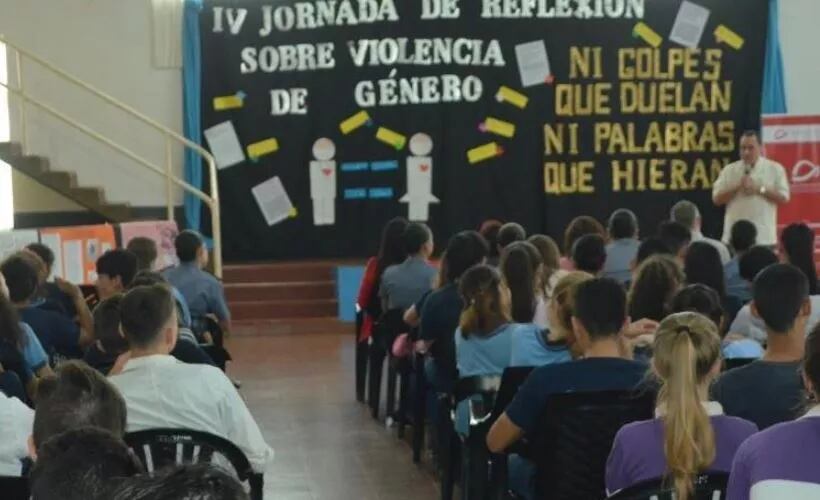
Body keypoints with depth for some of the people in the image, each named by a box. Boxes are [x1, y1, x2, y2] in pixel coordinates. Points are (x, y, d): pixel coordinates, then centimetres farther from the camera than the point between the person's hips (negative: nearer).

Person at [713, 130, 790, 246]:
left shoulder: (775, 169, 3)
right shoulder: (729, 170, 7)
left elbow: (783, 197, -2)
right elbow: (717, 199, 3)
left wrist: (759, 189, -11)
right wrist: (738, 187, -10)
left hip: (763, 237, -1)